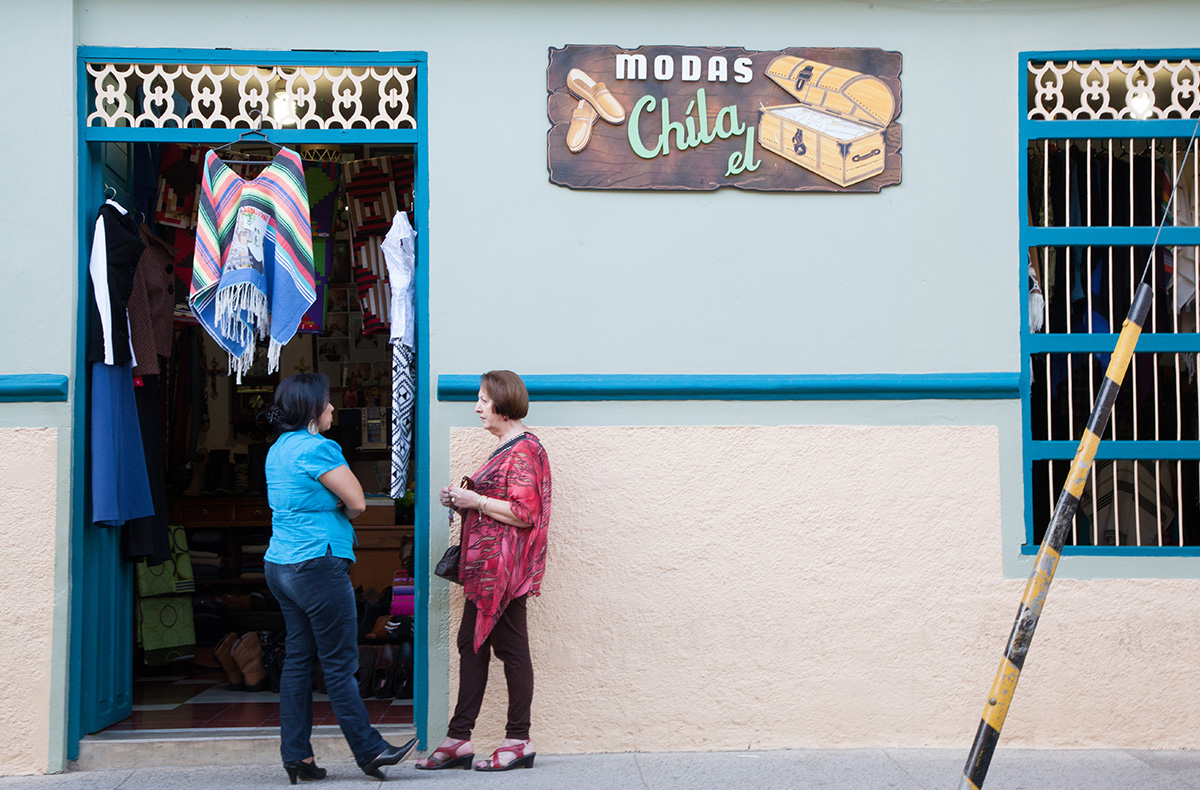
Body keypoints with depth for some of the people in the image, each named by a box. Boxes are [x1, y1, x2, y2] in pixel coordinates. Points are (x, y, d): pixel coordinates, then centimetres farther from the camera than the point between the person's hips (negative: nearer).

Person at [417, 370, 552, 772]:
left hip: (504, 567, -10)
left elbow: (525, 513, -21)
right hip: (486, 566, 10)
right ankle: (459, 739, 13)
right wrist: (462, 502, 11)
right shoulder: (505, 449, 19)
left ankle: (519, 741, 6)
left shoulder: (523, 450, -13)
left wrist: (476, 501, -16)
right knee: (471, 644, 9)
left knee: (510, 648, -3)